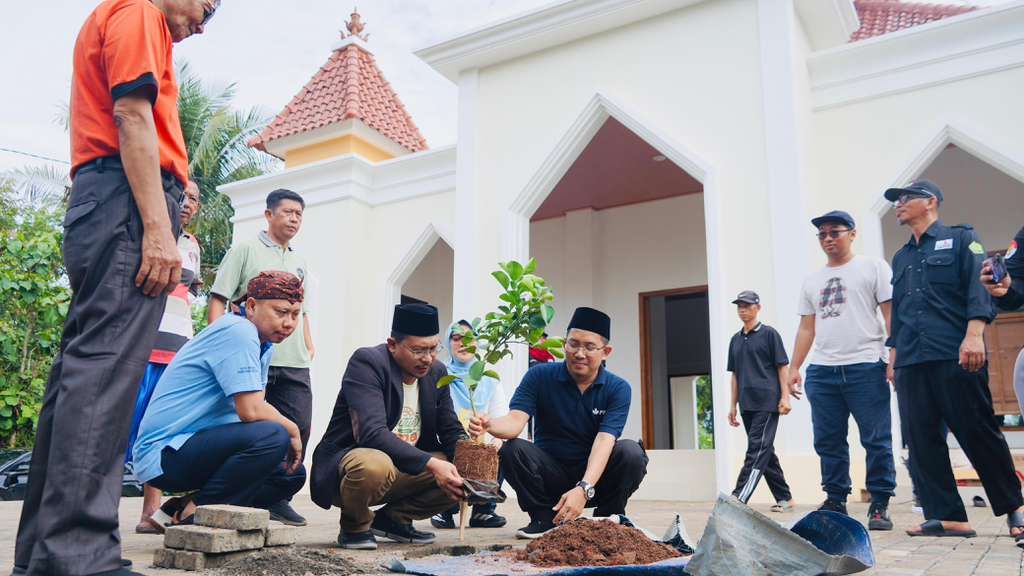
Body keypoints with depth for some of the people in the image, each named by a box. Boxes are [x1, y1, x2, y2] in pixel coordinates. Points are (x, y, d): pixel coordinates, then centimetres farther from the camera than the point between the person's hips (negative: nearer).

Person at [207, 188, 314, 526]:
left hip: (295, 363, 6)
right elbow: (218, 299, -1)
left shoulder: (299, 263, 24)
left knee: (298, 428, 2)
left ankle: (277, 498, 14)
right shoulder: (245, 251, 5)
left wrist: (309, 345, 15)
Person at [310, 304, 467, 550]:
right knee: (375, 464, -39)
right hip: (346, 463, -7)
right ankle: (355, 527, -5)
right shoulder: (366, 363, -20)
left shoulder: (437, 372, 2)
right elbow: (372, 433, -32)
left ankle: (392, 518, 10)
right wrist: (430, 463, -39)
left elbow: (452, 431, 6)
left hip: (405, 472, 7)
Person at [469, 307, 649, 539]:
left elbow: (604, 441, -22)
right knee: (512, 449, -25)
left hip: (596, 476, 0)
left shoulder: (618, 389, -9)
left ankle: (607, 519, -4)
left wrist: (584, 488, -38)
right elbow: (516, 420, -19)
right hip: (551, 475, 1)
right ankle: (545, 518, -7)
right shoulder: (540, 376, -6)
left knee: (631, 452, -28)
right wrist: (489, 426, -44)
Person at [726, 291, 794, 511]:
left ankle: (738, 498, -18)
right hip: (747, 405, 7)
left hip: (767, 403, -7)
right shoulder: (735, 339, 16)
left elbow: (782, 367, -3)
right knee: (765, 452, 10)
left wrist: (785, 397, -12)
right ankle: (784, 498, 20)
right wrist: (733, 405, 15)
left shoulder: (769, 334, 0)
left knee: (757, 450, -11)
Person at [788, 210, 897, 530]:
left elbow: (891, 314, -2)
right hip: (821, 371, 5)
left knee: (876, 440, -2)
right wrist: (794, 368, 11)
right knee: (828, 442, 7)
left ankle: (880, 506, 7)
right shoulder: (812, 281, 19)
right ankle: (835, 502, 16)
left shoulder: (873, 267, 6)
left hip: (866, 367, -5)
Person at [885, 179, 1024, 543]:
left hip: (955, 356, -6)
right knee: (922, 441, 0)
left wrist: (974, 335, -18)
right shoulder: (900, 258, 23)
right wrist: (894, 357, 17)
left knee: (979, 434, -3)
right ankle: (947, 516, 5)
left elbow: (980, 285, -6)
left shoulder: (961, 239, 7)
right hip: (911, 362, 6)